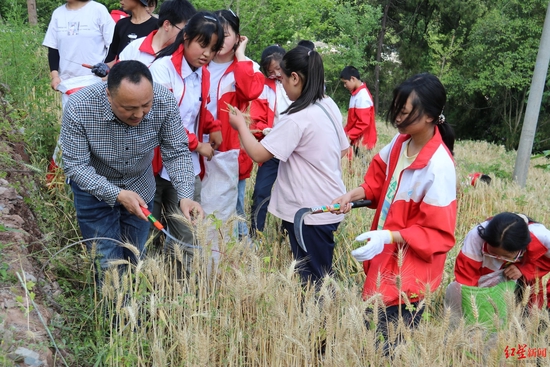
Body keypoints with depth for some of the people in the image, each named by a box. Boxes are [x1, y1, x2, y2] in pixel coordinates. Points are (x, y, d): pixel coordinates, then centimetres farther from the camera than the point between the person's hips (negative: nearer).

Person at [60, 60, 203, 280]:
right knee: (108, 264, 1)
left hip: (140, 186, 3)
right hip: (94, 188, -2)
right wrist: (117, 195, -33)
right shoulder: (79, 109, -32)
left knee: (137, 259, 16)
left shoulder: (164, 102, -27)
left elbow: (177, 152, -17)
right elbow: (75, 165, -23)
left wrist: (185, 196, -31)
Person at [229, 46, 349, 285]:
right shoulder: (329, 106, 4)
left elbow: (258, 154, -18)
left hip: (310, 211, -9)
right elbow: (343, 149, 15)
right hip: (330, 205, 9)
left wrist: (241, 125, -4)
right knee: (321, 276, 18)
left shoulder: (296, 118, -20)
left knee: (313, 280, 2)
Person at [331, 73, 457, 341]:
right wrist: (352, 195, -5)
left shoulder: (439, 167, -25)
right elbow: (379, 182, 14)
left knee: (390, 337, 4)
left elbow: (439, 234, -21)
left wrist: (387, 237, -28)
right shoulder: (399, 143, -3)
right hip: (385, 258, 7)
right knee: (371, 323, 18)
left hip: (409, 271, -7)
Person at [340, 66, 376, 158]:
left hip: (361, 141, -9)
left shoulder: (362, 96, -18)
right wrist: (345, 131, 12)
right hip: (355, 139, 9)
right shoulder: (356, 93, 11)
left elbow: (363, 123, -22)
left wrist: (348, 136, -19)